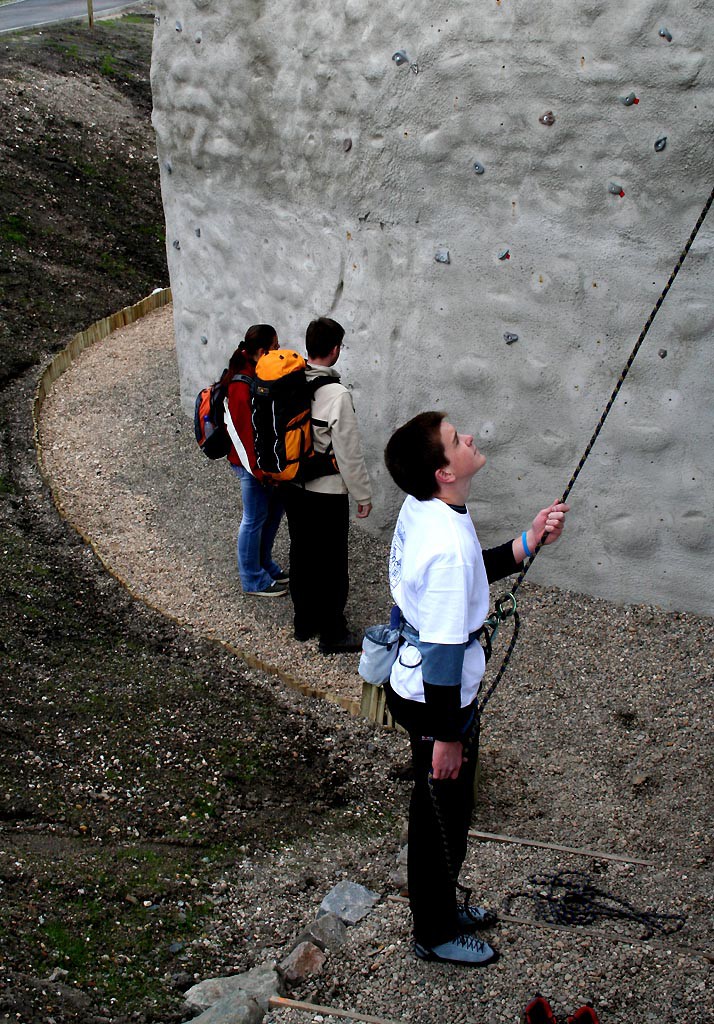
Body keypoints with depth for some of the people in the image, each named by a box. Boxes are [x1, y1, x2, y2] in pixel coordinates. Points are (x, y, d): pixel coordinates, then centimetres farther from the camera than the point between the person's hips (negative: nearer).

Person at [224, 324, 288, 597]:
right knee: (255, 519, 6)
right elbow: (244, 433, -23)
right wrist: (260, 470, -19)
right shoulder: (242, 386, -25)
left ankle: (264, 564, 41)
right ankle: (252, 580, 23)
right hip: (253, 463, -9)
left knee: (274, 510, 21)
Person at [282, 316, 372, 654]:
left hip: (292, 487, 7)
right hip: (327, 493, -7)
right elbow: (349, 452, -19)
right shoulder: (337, 394, -23)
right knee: (331, 562, 6)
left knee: (301, 553, 19)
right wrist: (363, 494, -7)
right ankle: (332, 634, 17)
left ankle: (304, 621, 34)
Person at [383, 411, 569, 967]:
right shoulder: (449, 544, -33)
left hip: (413, 683, 9)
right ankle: (436, 935, 35)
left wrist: (527, 543, 4)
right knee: (443, 815, 12)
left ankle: (442, 906, 48)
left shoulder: (422, 507, -4)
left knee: (442, 810, 26)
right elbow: (442, 651, -28)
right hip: (437, 700, -9)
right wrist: (446, 736, -19)